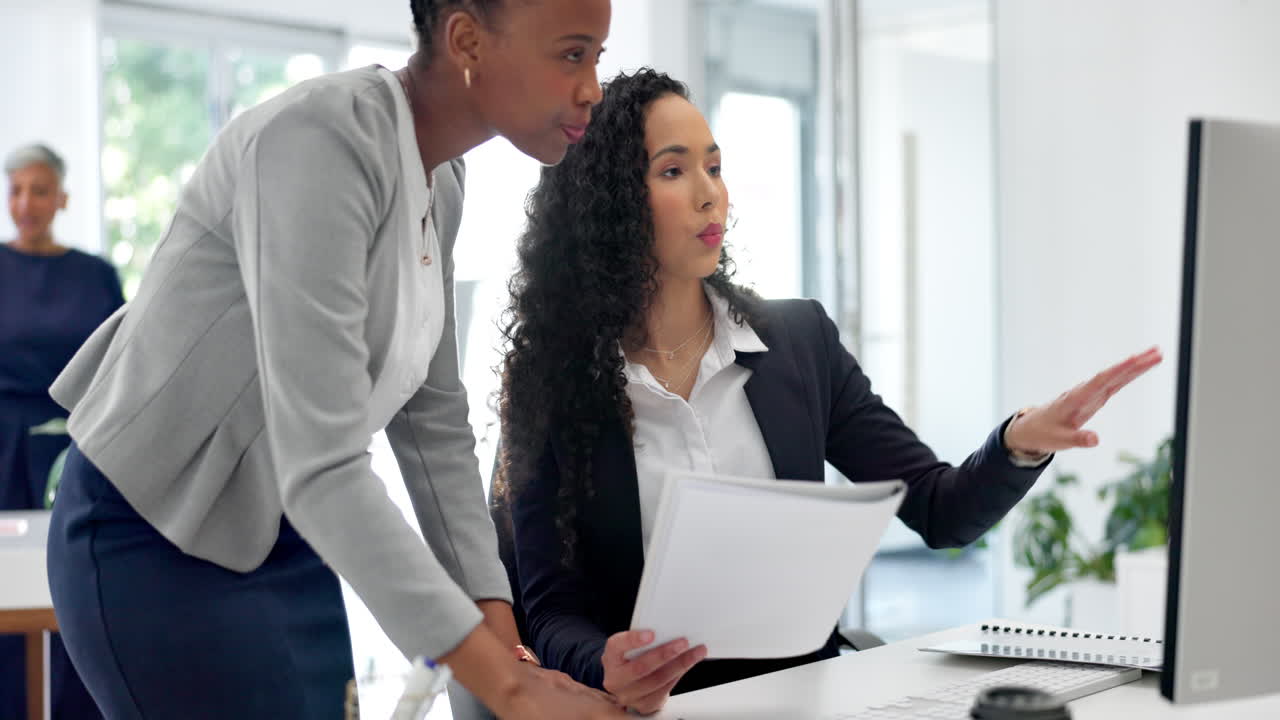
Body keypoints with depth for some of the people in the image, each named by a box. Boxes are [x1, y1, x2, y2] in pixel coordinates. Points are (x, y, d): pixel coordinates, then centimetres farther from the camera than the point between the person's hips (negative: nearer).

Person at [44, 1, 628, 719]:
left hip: (282, 536, 8)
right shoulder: (319, 141, -26)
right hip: (155, 542, -8)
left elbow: (435, 422, 5)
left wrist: (499, 626, -5)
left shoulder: (441, 188, 1)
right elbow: (319, 463, -33)